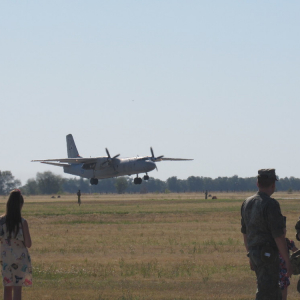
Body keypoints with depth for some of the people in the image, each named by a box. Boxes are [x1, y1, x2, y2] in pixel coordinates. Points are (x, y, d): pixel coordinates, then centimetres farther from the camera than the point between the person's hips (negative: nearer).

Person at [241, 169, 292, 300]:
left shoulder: (247, 203, 10)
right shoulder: (270, 204, -16)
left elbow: (245, 232, 19)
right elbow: (278, 236, -19)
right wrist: (288, 262, -15)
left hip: (254, 254, 8)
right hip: (268, 254, -8)